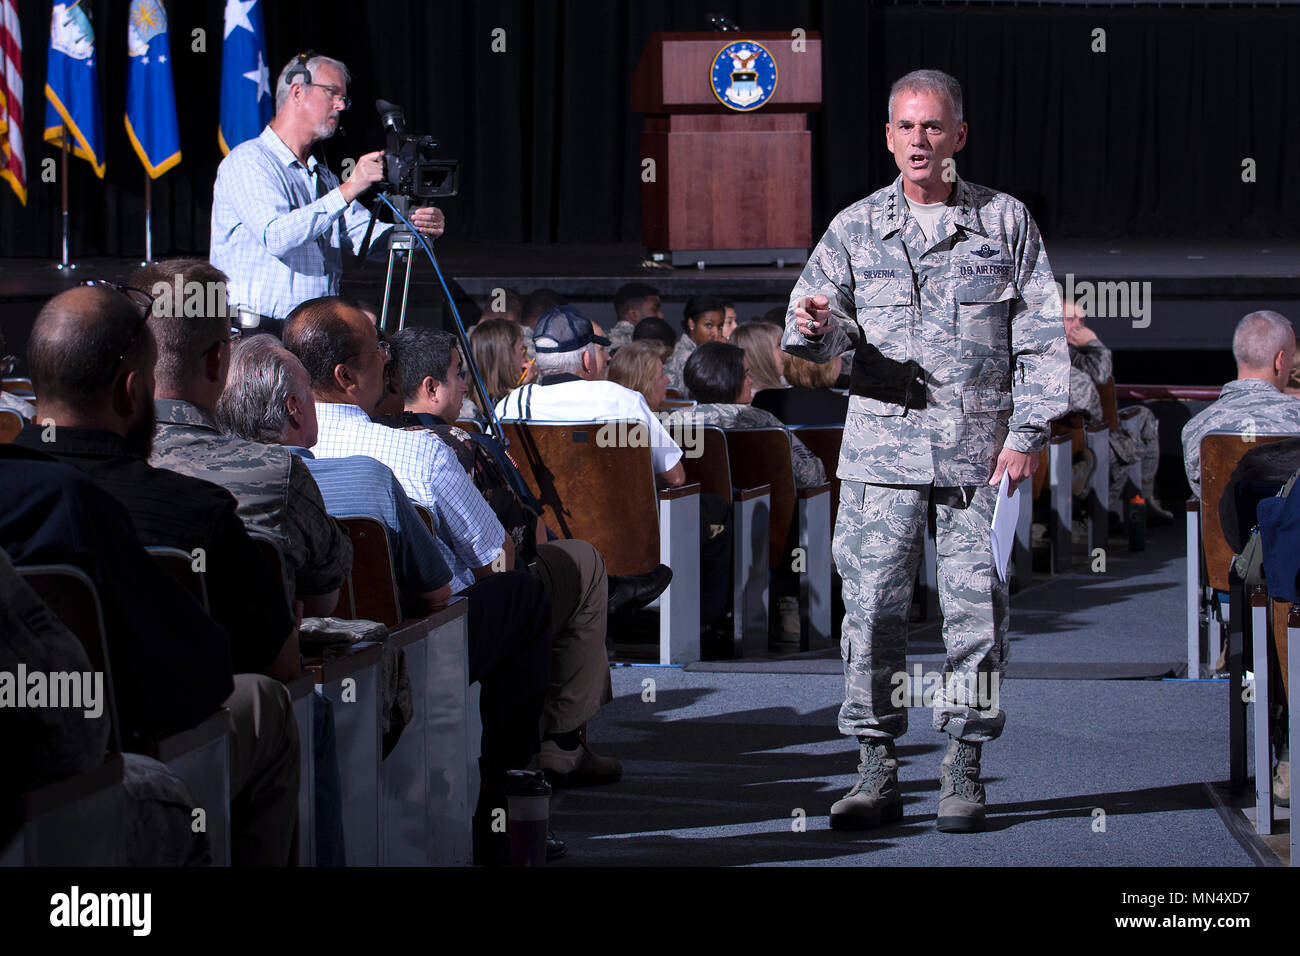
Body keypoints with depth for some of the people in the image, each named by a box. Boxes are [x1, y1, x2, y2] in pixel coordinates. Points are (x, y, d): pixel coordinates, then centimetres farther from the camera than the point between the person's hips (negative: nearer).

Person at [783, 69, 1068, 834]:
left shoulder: (1007, 222, 7)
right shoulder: (856, 228, 9)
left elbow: (1043, 336, 6)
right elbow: (825, 329, 4)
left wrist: (1029, 432, -3)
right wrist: (815, 328, -21)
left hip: (980, 449, -1)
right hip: (881, 444, 1)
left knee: (977, 611, 0)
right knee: (873, 607, -4)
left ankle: (965, 772, 10)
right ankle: (878, 771, 4)